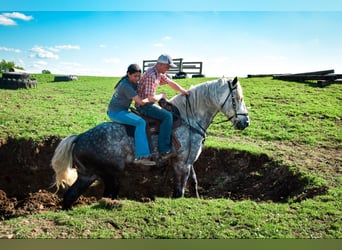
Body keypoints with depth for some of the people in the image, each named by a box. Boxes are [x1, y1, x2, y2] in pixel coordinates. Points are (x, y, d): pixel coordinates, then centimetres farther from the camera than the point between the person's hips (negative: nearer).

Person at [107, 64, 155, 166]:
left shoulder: (133, 83, 7)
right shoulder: (126, 86, -21)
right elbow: (141, 102, -24)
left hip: (120, 111, 10)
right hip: (116, 112, -10)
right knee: (140, 122, -25)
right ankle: (141, 156, -30)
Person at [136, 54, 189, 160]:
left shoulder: (159, 73, 6)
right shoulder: (151, 75, -25)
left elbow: (171, 83, 15)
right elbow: (151, 98, -27)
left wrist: (185, 92, 6)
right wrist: (161, 95, -9)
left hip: (149, 103, 11)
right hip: (144, 105, -11)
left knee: (170, 113, 18)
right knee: (167, 116, -23)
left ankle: (172, 143, 24)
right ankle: (164, 150, -21)